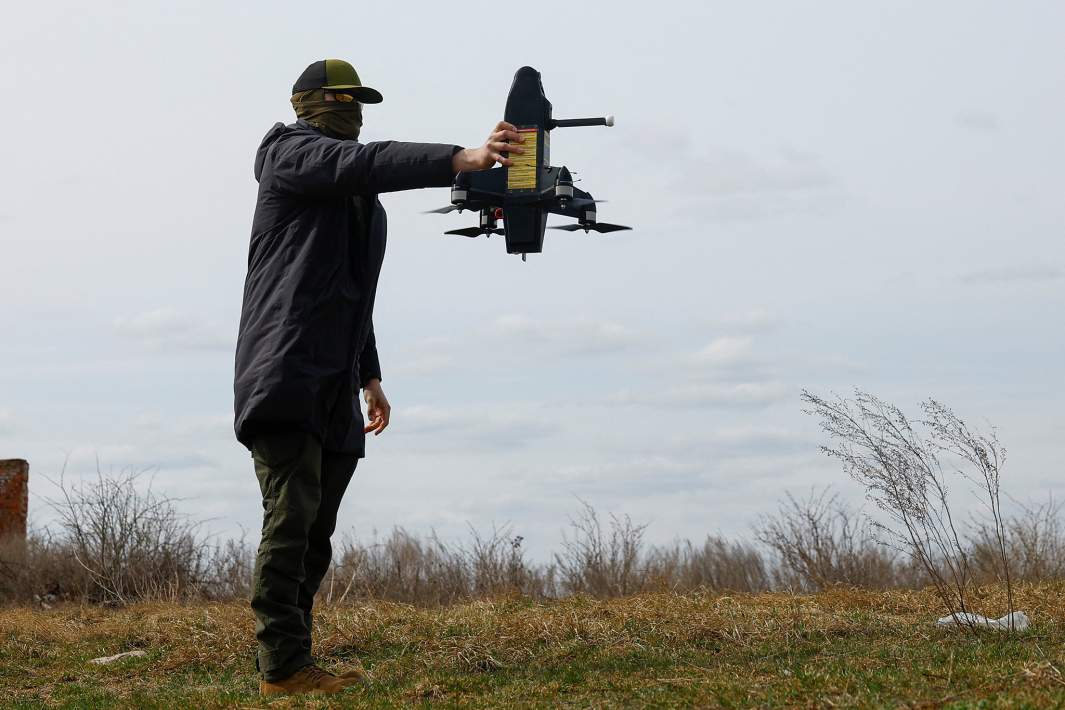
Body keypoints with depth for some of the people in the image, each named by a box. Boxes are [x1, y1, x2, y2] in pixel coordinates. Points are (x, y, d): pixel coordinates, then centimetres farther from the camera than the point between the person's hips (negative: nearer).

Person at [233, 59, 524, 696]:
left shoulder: (360, 198, 26)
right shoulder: (291, 153, -1)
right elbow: (366, 163, -21)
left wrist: (370, 376, 28)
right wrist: (463, 159, -31)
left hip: (334, 391, 9)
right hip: (286, 376, -9)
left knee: (316, 532, 6)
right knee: (292, 518, -15)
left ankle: (292, 664, 8)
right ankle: (284, 666, -16)